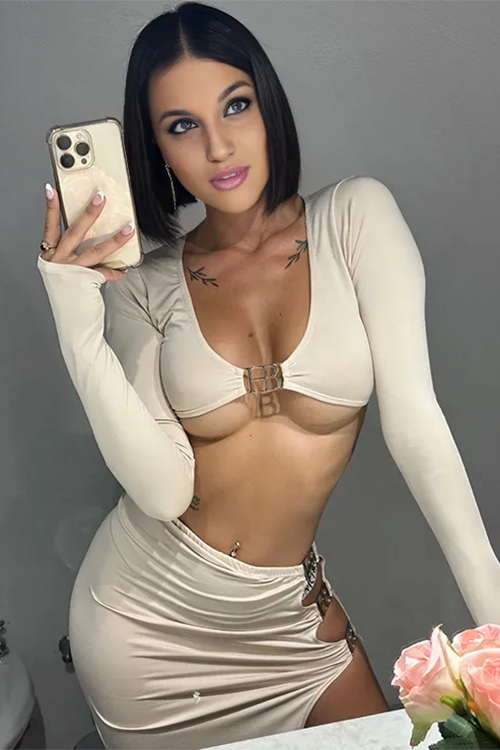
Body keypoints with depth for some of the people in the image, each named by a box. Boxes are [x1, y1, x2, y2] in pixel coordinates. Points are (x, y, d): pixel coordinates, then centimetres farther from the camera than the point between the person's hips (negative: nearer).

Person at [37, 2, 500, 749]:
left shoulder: (356, 215, -8)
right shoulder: (142, 284, -6)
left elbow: (412, 417, -14)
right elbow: (164, 489, -16)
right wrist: (78, 327, -23)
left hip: (288, 614, 0)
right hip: (147, 609, 1)